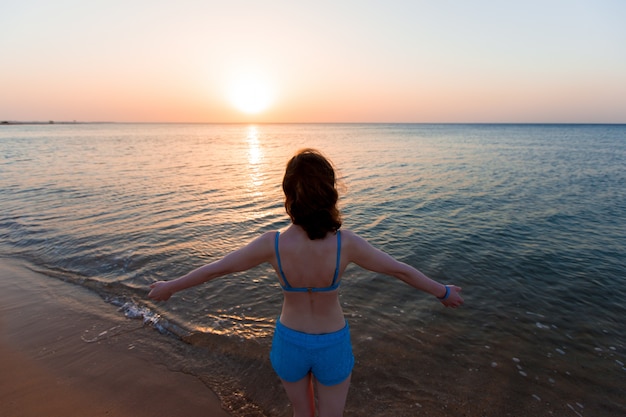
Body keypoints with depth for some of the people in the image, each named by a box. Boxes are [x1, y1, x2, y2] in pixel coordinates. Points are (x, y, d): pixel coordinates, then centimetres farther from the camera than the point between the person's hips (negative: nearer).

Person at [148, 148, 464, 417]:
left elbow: (213, 269, -12)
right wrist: (443, 292, 5)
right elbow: (401, 270, -13)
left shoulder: (272, 244, -26)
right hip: (332, 345, 0)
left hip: (290, 342, 1)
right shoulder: (346, 243, -27)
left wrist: (170, 286, 6)